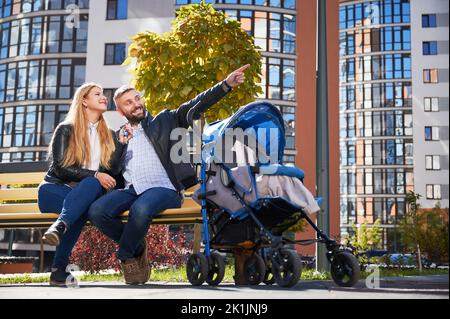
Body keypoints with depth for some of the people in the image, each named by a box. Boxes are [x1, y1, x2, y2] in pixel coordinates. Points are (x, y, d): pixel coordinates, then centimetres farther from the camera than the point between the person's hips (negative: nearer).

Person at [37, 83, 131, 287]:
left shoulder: (108, 136, 17)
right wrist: (94, 175, -18)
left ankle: (59, 227, -53)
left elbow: (113, 171, 4)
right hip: (55, 188, -2)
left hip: (87, 192, 2)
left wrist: (121, 143, -5)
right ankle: (59, 269, -39)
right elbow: (59, 167, -8)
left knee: (92, 185, -35)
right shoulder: (65, 130, 5)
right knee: (82, 206, -36)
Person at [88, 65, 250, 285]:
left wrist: (226, 84, -9)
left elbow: (195, 107, 4)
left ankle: (125, 256, -8)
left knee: (140, 209, -37)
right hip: (131, 190, 4)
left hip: (163, 189, -3)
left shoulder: (163, 122, 17)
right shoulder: (119, 136, 25)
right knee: (97, 211, -25)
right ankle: (137, 248, 0)